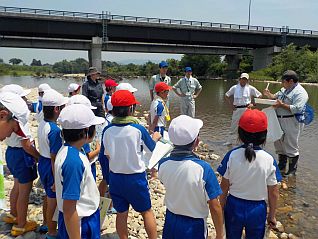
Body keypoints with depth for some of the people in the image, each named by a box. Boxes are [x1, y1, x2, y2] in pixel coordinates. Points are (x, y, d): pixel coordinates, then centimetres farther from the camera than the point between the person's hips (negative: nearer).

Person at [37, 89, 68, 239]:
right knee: (53, 202, 9)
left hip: (42, 163, 9)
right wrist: (57, 180, -18)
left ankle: (47, 224, 46)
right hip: (50, 167, -9)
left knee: (49, 197, 26)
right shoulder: (55, 130, -27)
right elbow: (54, 158, -25)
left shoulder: (42, 124, 0)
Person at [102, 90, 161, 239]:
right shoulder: (138, 129, -19)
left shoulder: (107, 131, -10)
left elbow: (107, 155, 2)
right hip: (136, 177, -3)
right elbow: (151, 148, -2)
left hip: (115, 177, 3)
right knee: (146, 211, 16)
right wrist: (155, 137, 18)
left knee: (121, 213, 17)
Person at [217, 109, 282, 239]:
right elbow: (273, 193, -9)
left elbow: (224, 187, -8)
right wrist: (272, 216, 7)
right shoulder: (269, 160, -17)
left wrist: (221, 208, 8)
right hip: (257, 209, 0)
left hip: (234, 207, 1)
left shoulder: (231, 156, -17)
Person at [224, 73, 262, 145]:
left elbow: (260, 96, 7)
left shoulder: (250, 88, 1)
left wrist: (253, 104, 1)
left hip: (246, 109, -1)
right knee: (233, 126, 8)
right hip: (236, 109, 1)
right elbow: (226, 96, 12)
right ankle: (230, 141, 19)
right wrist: (231, 105, 5)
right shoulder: (234, 88, 3)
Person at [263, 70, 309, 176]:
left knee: (291, 147, 1)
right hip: (279, 121, 9)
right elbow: (276, 96, 24)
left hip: (291, 123, -9)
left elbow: (297, 109, -25)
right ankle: (281, 167, 34)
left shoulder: (300, 92, -15)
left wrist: (282, 105, -23)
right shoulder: (284, 90, 13)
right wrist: (269, 94, 3)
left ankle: (292, 170, 17)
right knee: (279, 144, 17)